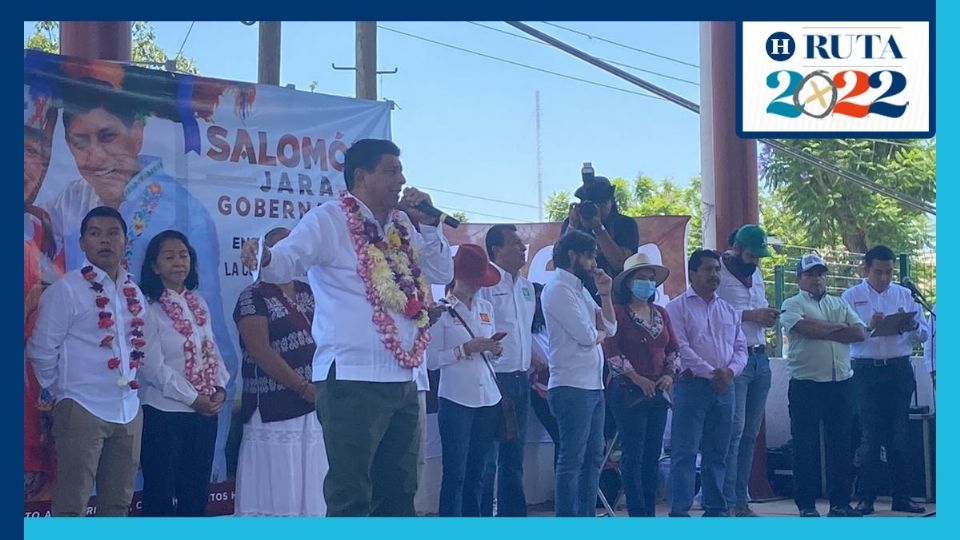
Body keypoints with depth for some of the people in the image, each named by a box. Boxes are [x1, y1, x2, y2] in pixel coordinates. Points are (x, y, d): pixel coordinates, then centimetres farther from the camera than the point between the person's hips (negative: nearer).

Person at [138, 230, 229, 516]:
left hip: (206, 411, 7)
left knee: (196, 489, 12)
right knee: (161, 492, 0)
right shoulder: (149, 308, -10)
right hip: (164, 412, -6)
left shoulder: (199, 304, 11)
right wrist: (193, 398, -15)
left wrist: (220, 387, -4)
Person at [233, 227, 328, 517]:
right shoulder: (254, 297, -3)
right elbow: (262, 352, -13)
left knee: (313, 489, 6)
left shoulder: (310, 293, 15)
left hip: (316, 406, 6)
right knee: (276, 490, -5)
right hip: (276, 410, -6)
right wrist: (304, 388, -16)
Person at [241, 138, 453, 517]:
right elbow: (287, 261, -18)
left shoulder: (402, 224, 15)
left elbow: (442, 274, 15)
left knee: (399, 491, 16)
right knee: (351, 496, -6)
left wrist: (427, 224, 3)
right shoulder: (329, 219, -6)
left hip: (403, 379, 8)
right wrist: (264, 258, -41)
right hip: (352, 381, -8)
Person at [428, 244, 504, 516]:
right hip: (456, 401, -5)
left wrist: (496, 351, -1)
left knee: (476, 472, 9)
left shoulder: (487, 308, 14)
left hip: (489, 400, 5)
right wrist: (466, 349, -17)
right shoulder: (442, 311, -3)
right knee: (455, 473, -4)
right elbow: (432, 360, -9)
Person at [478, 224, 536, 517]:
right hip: (494, 379, -8)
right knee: (486, 459, -4)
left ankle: (513, 515, 21)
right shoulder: (485, 282, -11)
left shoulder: (526, 287, 15)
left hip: (520, 379, 8)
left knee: (514, 457, 14)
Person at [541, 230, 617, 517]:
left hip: (593, 386, 10)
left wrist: (605, 292, 6)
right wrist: (600, 333, 3)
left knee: (593, 457, 12)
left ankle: (587, 518, 19)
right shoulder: (558, 289, -11)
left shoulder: (580, 289, 18)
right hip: (572, 387, -10)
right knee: (572, 459, -6)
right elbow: (585, 335, -19)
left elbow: (611, 328, 15)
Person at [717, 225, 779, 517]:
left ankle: (741, 498, 13)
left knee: (751, 432, 8)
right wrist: (750, 315, -17)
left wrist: (768, 316, 5)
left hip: (760, 358, 8)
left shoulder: (756, 274, 20)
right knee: (735, 429, -10)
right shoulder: (718, 273, -6)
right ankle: (728, 501, -6)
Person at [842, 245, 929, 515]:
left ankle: (901, 497, 8)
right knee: (869, 437, -2)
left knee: (899, 437, 3)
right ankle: (866, 498, 3)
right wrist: (868, 327, -20)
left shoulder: (905, 295, 13)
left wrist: (913, 326, -11)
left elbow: (924, 334, 11)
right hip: (866, 370, -2)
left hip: (899, 369, 2)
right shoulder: (851, 296, 6)